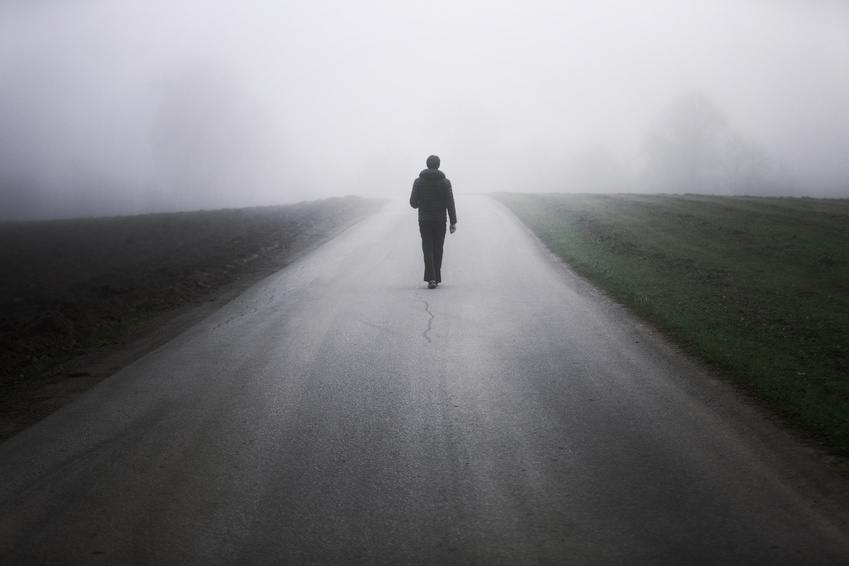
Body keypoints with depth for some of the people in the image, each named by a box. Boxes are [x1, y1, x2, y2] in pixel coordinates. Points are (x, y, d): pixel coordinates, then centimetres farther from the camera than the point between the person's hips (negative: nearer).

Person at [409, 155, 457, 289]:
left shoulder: (418, 181, -3)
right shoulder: (445, 182, -5)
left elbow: (413, 202, -3)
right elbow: (450, 203, -8)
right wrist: (453, 222, -5)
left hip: (424, 221, 0)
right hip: (440, 221, 0)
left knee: (427, 249, 0)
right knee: (437, 249, 11)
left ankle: (431, 278, -16)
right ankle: (436, 278, 16)